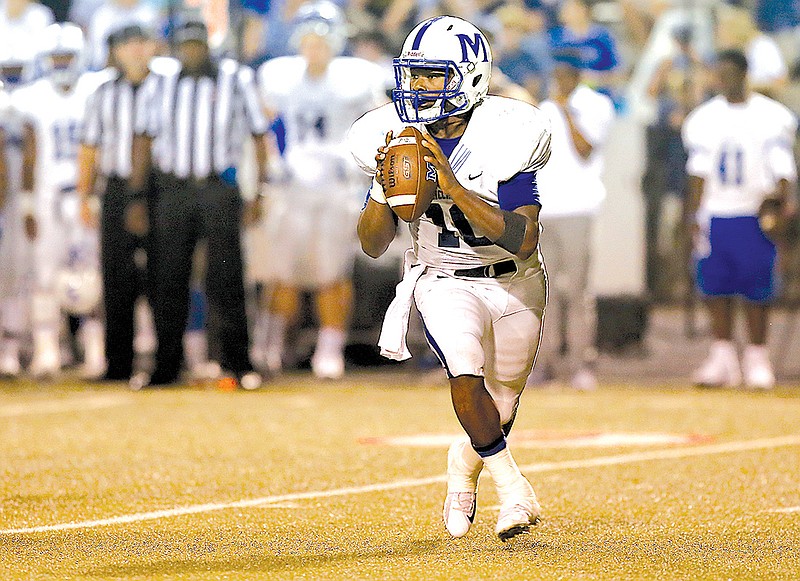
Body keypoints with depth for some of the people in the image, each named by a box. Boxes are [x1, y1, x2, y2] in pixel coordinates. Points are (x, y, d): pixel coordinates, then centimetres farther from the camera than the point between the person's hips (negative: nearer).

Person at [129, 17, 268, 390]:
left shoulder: (236, 80, 3)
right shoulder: (159, 85, 9)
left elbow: (259, 135, 6)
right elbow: (143, 140, 11)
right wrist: (136, 198, 6)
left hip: (220, 190, -2)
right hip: (173, 189, 2)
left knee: (225, 279, -5)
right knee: (168, 281, 3)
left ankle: (238, 362, 1)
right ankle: (166, 366, 11)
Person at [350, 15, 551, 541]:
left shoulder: (504, 138, -23)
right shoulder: (398, 139, -13)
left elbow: (523, 240, -30)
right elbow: (373, 245, -8)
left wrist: (454, 188, -38)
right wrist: (386, 191, -28)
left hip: (513, 282, 0)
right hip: (445, 281, 0)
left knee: (500, 410, 11)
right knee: (466, 375, -27)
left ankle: (466, 460, 45)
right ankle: (514, 487, -12)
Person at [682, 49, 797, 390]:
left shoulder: (771, 116, 0)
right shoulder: (705, 118, 10)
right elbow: (699, 171, 12)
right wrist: (693, 215, 6)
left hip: (755, 215, -3)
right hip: (715, 215, 3)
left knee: (757, 289, -2)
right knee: (715, 286, 1)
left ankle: (757, 358, 7)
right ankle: (722, 356, 8)